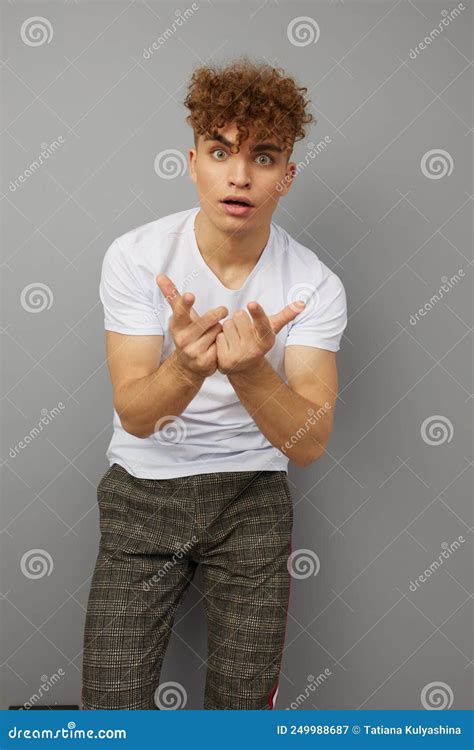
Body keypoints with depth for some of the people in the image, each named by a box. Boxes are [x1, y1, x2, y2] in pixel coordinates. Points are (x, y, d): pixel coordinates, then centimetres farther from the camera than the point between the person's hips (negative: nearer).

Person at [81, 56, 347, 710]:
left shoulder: (314, 286, -11)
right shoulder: (136, 256, -12)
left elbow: (310, 443, -18)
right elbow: (134, 414, -16)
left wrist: (250, 370, -38)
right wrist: (187, 368, -39)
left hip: (252, 494, 1)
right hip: (142, 490, 0)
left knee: (243, 704, 3)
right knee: (112, 702, -3)